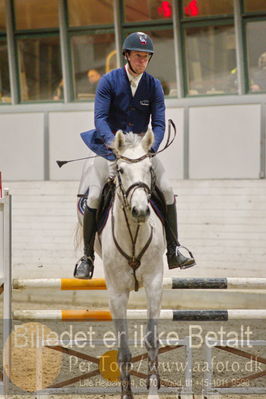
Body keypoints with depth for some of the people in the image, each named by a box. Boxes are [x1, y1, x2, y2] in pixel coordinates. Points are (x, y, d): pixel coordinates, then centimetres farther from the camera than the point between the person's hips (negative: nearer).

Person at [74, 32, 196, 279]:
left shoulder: (154, 86, 0)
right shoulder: (109, 81, -7)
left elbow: (159, 124, -5)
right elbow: (100, 118, -14)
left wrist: (151, 148, -24)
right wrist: (114, 143, -31)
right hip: (110, 147, -2)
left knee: (167, 190, -14)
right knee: (94, 196, -16)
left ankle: (173, 252, -4)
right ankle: (87, 257, -3)